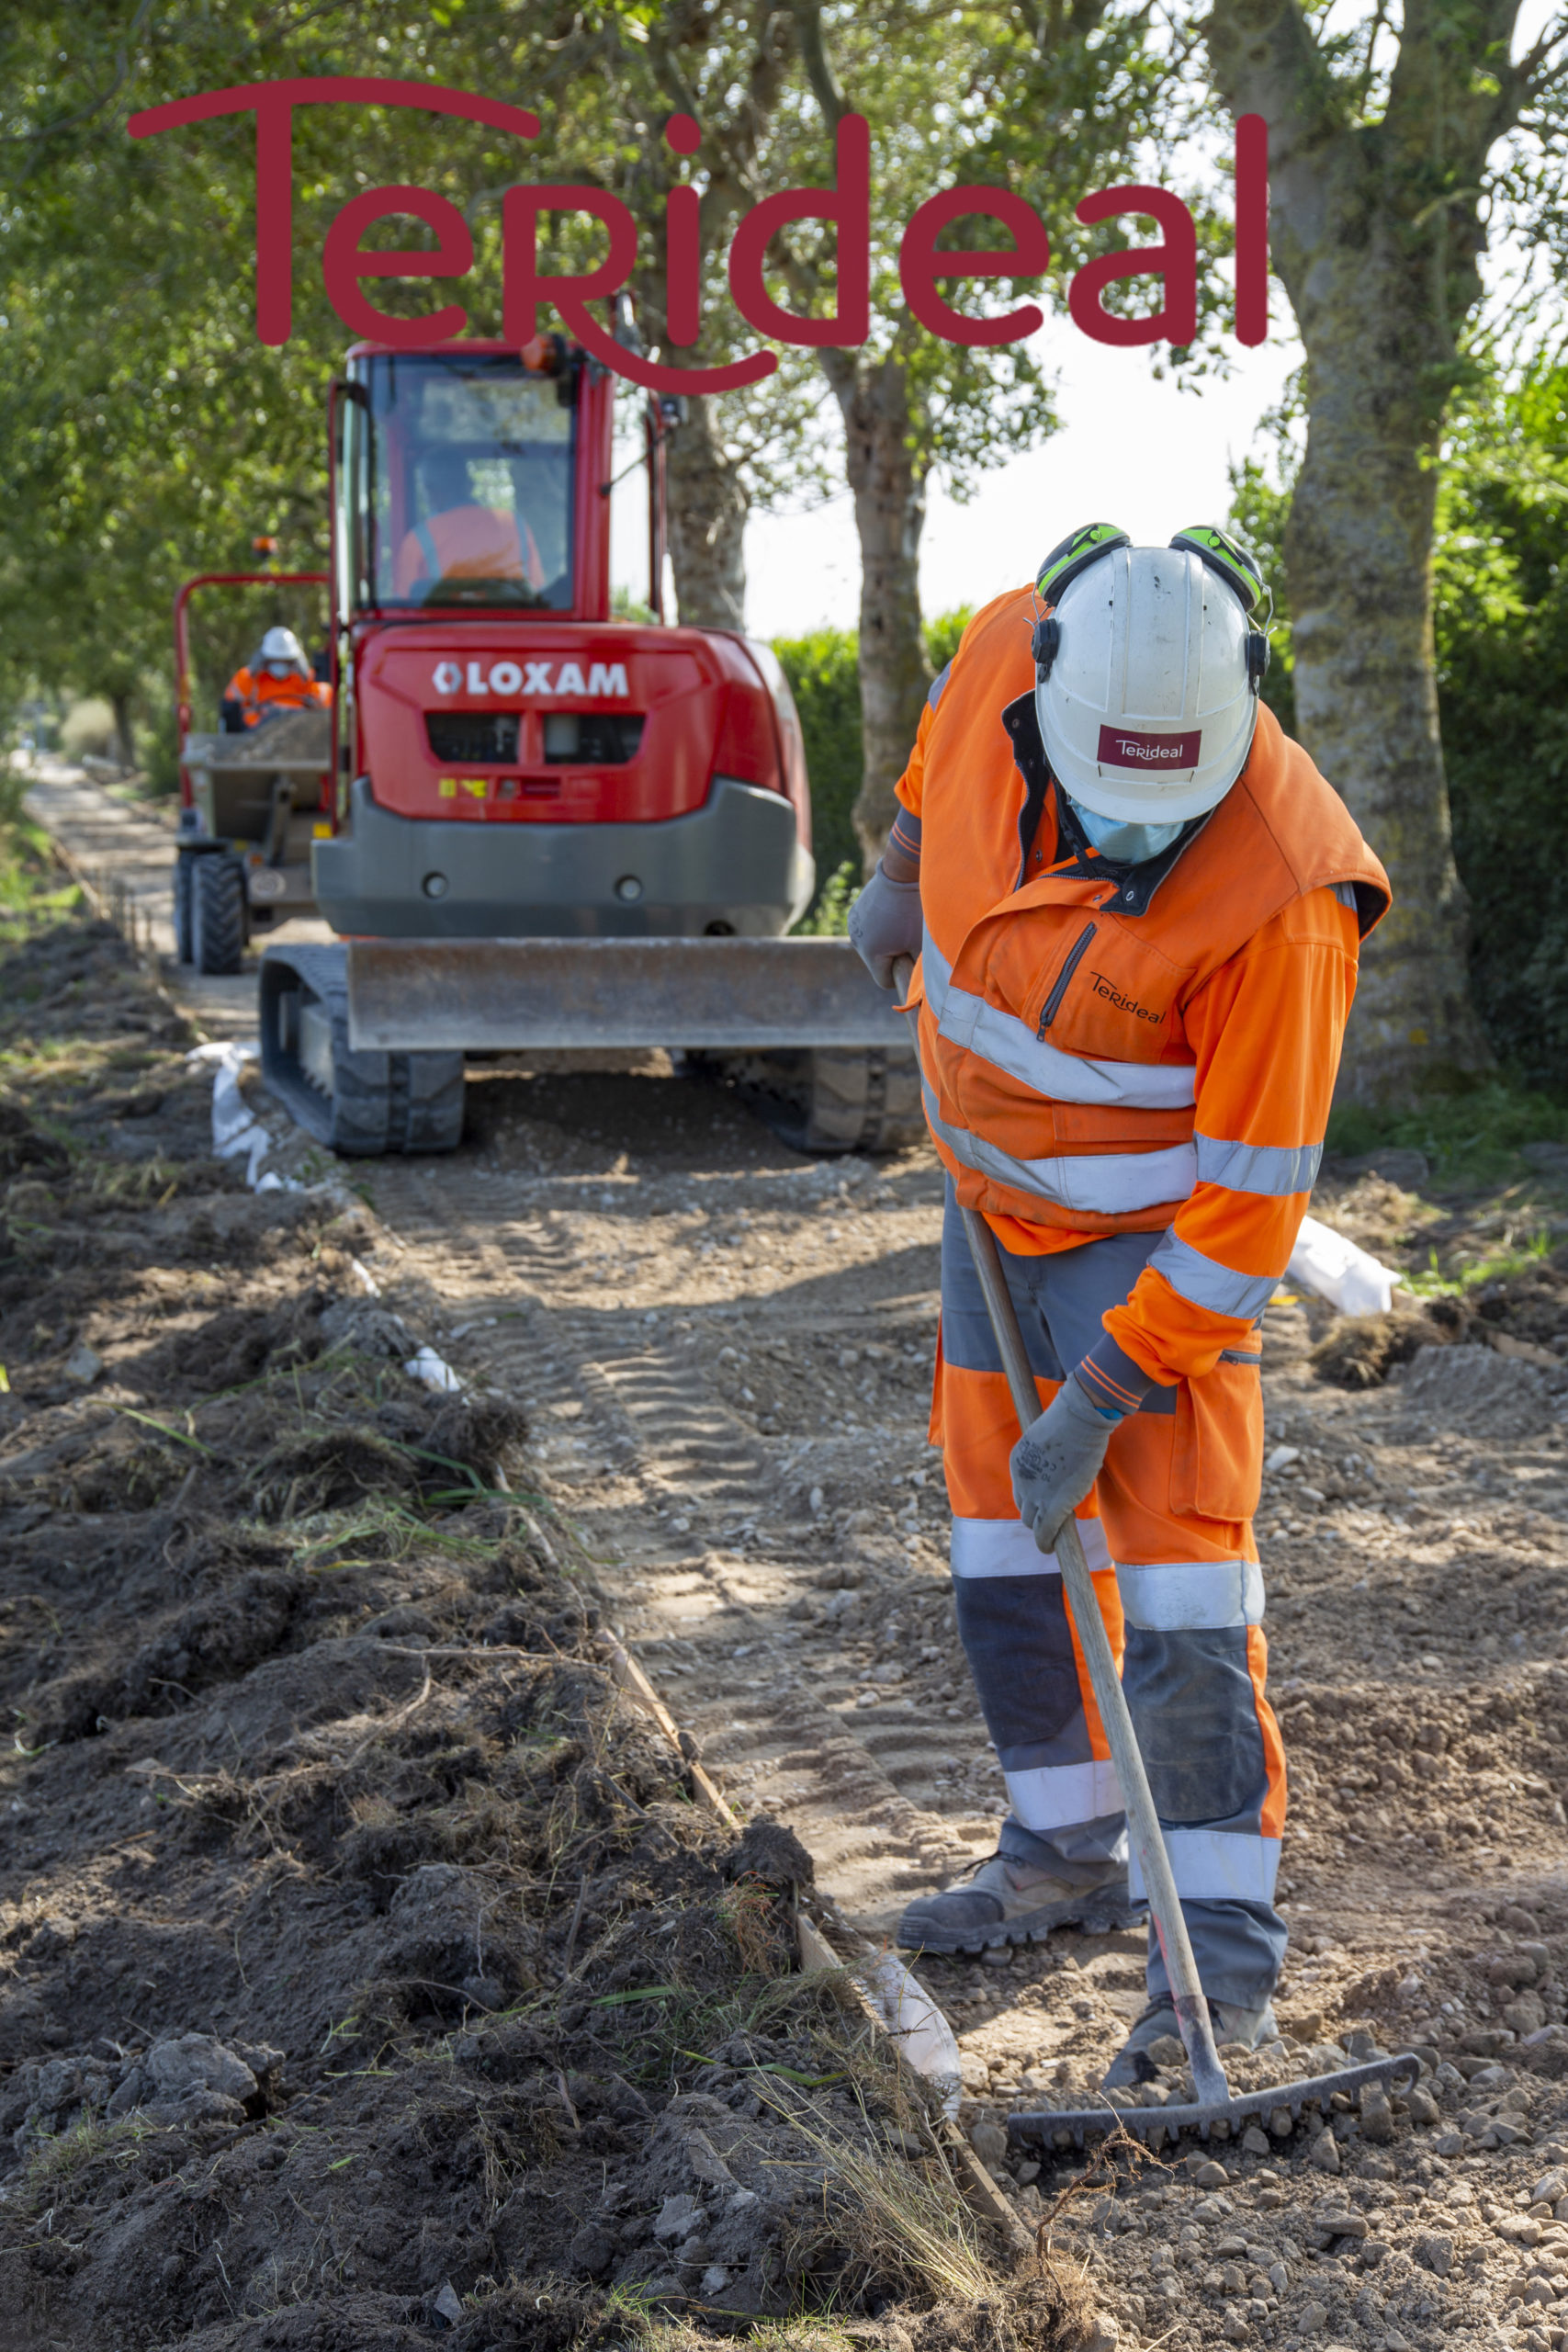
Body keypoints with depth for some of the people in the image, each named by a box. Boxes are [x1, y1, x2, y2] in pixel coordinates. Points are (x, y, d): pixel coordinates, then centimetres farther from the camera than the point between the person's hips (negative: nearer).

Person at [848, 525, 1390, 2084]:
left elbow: (1249, 1205, -27)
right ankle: (1066, 1849, 29)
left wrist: (1100, 1399, -24)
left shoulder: (1279, 897, -33)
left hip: (1159, 1234, -6)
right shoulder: (1005, 651, -19)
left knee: (1174, 1552, -12)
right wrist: (899, 865, 18)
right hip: (995, 1190, 7)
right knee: (999, 1526, 13)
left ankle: (1224, 1951, -4)